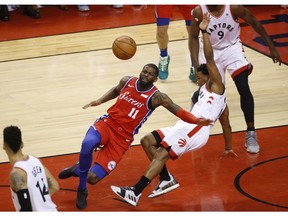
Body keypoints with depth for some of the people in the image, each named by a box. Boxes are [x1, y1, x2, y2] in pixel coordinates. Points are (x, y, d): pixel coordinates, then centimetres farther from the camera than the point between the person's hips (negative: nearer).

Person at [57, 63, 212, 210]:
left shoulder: (156, 97, -9)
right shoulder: (127, 81, 3)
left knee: (93, 178, -14)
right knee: (88, 144, -37)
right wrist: (99, 101, 11)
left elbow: (177, 110, -14)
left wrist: (195, 120, -31)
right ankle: (81, 188, -10)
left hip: (123, 138, -2)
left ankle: (78, 170, 26)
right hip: (107, 123, 2)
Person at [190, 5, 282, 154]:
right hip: (210, 51, 1)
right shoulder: (199, 12, -21)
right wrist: (196, 65, -16)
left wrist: (272, 47, -1)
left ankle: (251, 134, -11)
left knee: (243, 87, -18)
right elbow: (194, 37, -7)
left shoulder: (234, 7, -23)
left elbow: (255, 24, -7)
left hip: (231, 48, -1)